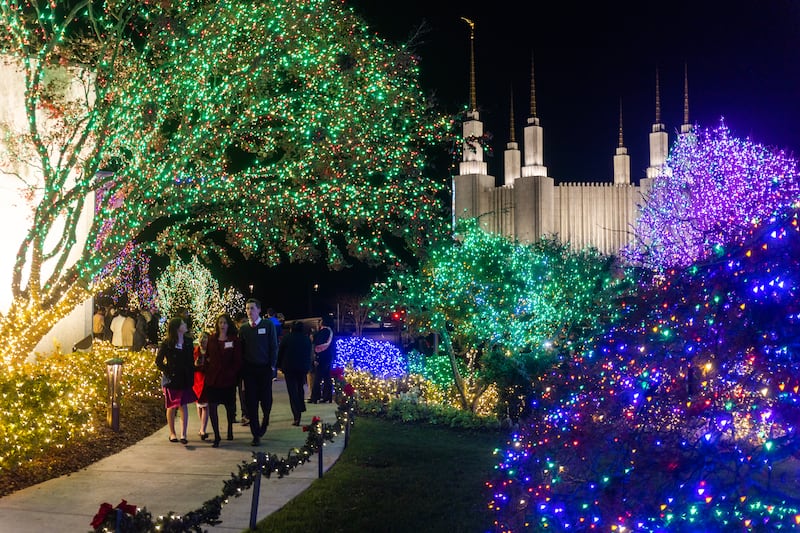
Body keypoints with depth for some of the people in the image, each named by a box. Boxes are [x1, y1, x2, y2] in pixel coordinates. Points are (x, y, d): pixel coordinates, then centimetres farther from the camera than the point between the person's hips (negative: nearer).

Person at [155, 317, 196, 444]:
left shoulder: (188, 341, 4)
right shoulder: (167, 344, -8)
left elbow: (191, 360, 9)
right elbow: (158, 361, -3)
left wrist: (191, 376, 1)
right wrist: (168, 372, -11)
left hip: (185, 379, 2)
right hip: (171, 380, -2)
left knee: (184, 405, -4)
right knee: (171, 407, 6)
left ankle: (183, 434, -4)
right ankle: (172, 433, 20)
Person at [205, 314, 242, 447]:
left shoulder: (234, 340, -1)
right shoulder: (212, 339, 8)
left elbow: (238, 361, -3)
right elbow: (208, 357, 12)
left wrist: (232, 374, -10)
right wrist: (208, 372, 1)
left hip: (228, 379, -2)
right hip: (213, 378, 2)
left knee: (230, 406, 12)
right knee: (212, 407, -8)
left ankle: (230, 429, 36)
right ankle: (216, 436, -2)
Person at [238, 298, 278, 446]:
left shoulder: (268, 325, 0)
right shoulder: (243, 328, 7)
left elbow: (274, 346, -1)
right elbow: (241, 349, 8)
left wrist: (272, 366, -7)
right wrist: (242, 367, 1)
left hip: (265, 368, -2)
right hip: (249, 369, 2)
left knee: (266, 400, -1)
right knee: (251, 402, -1)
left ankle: (265, 422, 31)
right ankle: (256, 435, 5)